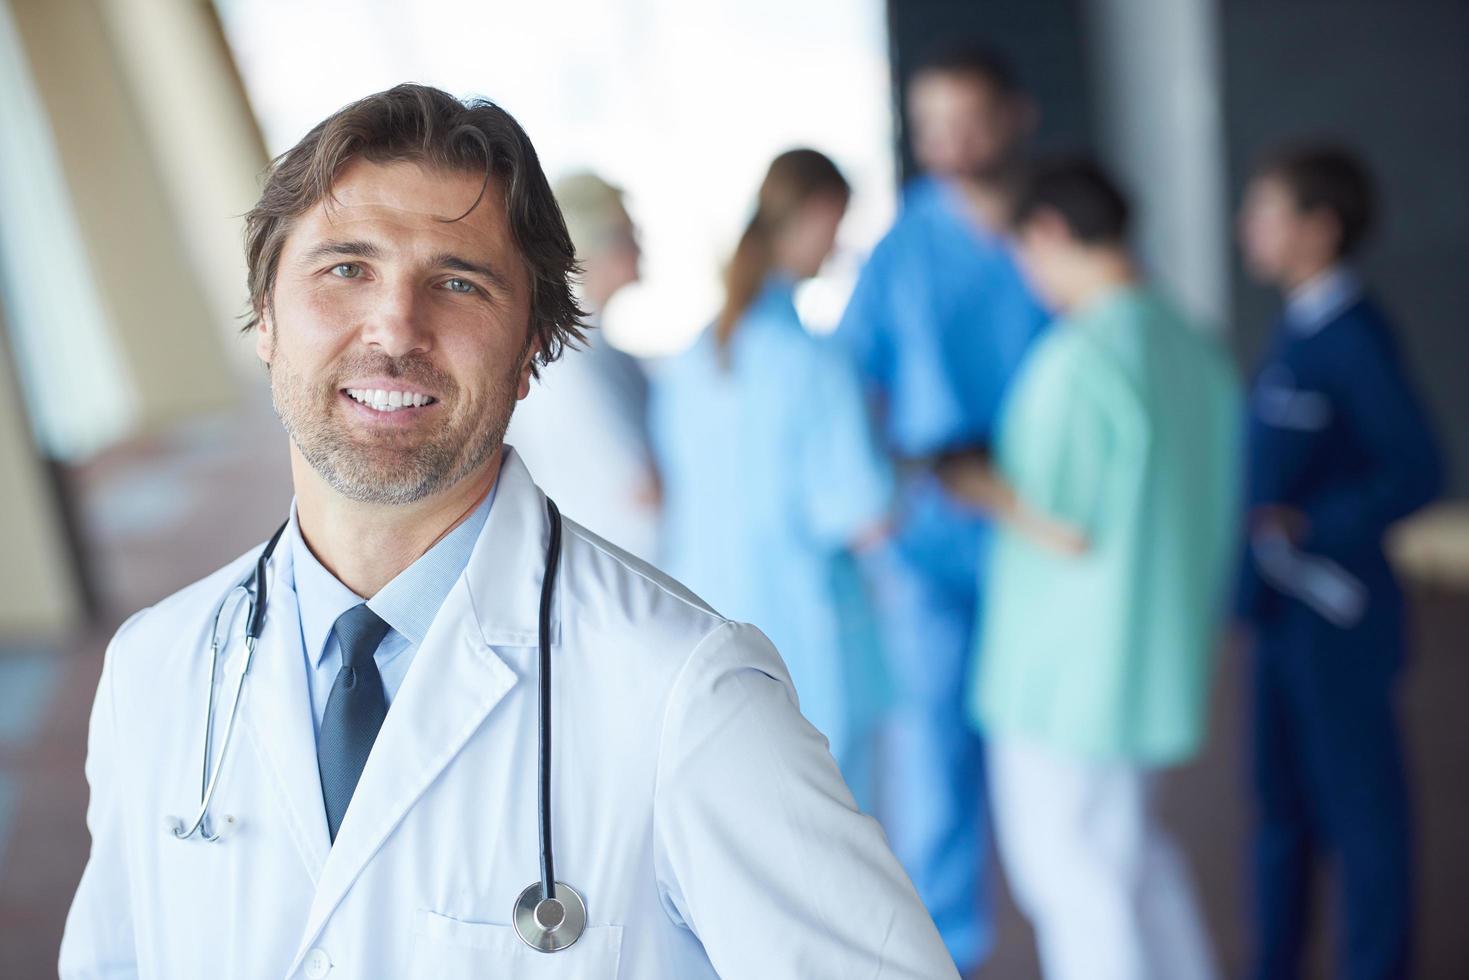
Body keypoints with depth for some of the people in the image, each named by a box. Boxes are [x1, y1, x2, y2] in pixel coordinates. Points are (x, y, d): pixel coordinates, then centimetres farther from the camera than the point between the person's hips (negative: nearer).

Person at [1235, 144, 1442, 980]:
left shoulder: (1355, 336, -17)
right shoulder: (1300, 328, 9)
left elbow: (1417, 471, -19)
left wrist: (1306, 525, -27)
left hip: (1337, 620, -9)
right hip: (1285, 614, 9)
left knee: (1359, 809, 4)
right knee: (1284, 804, 18)